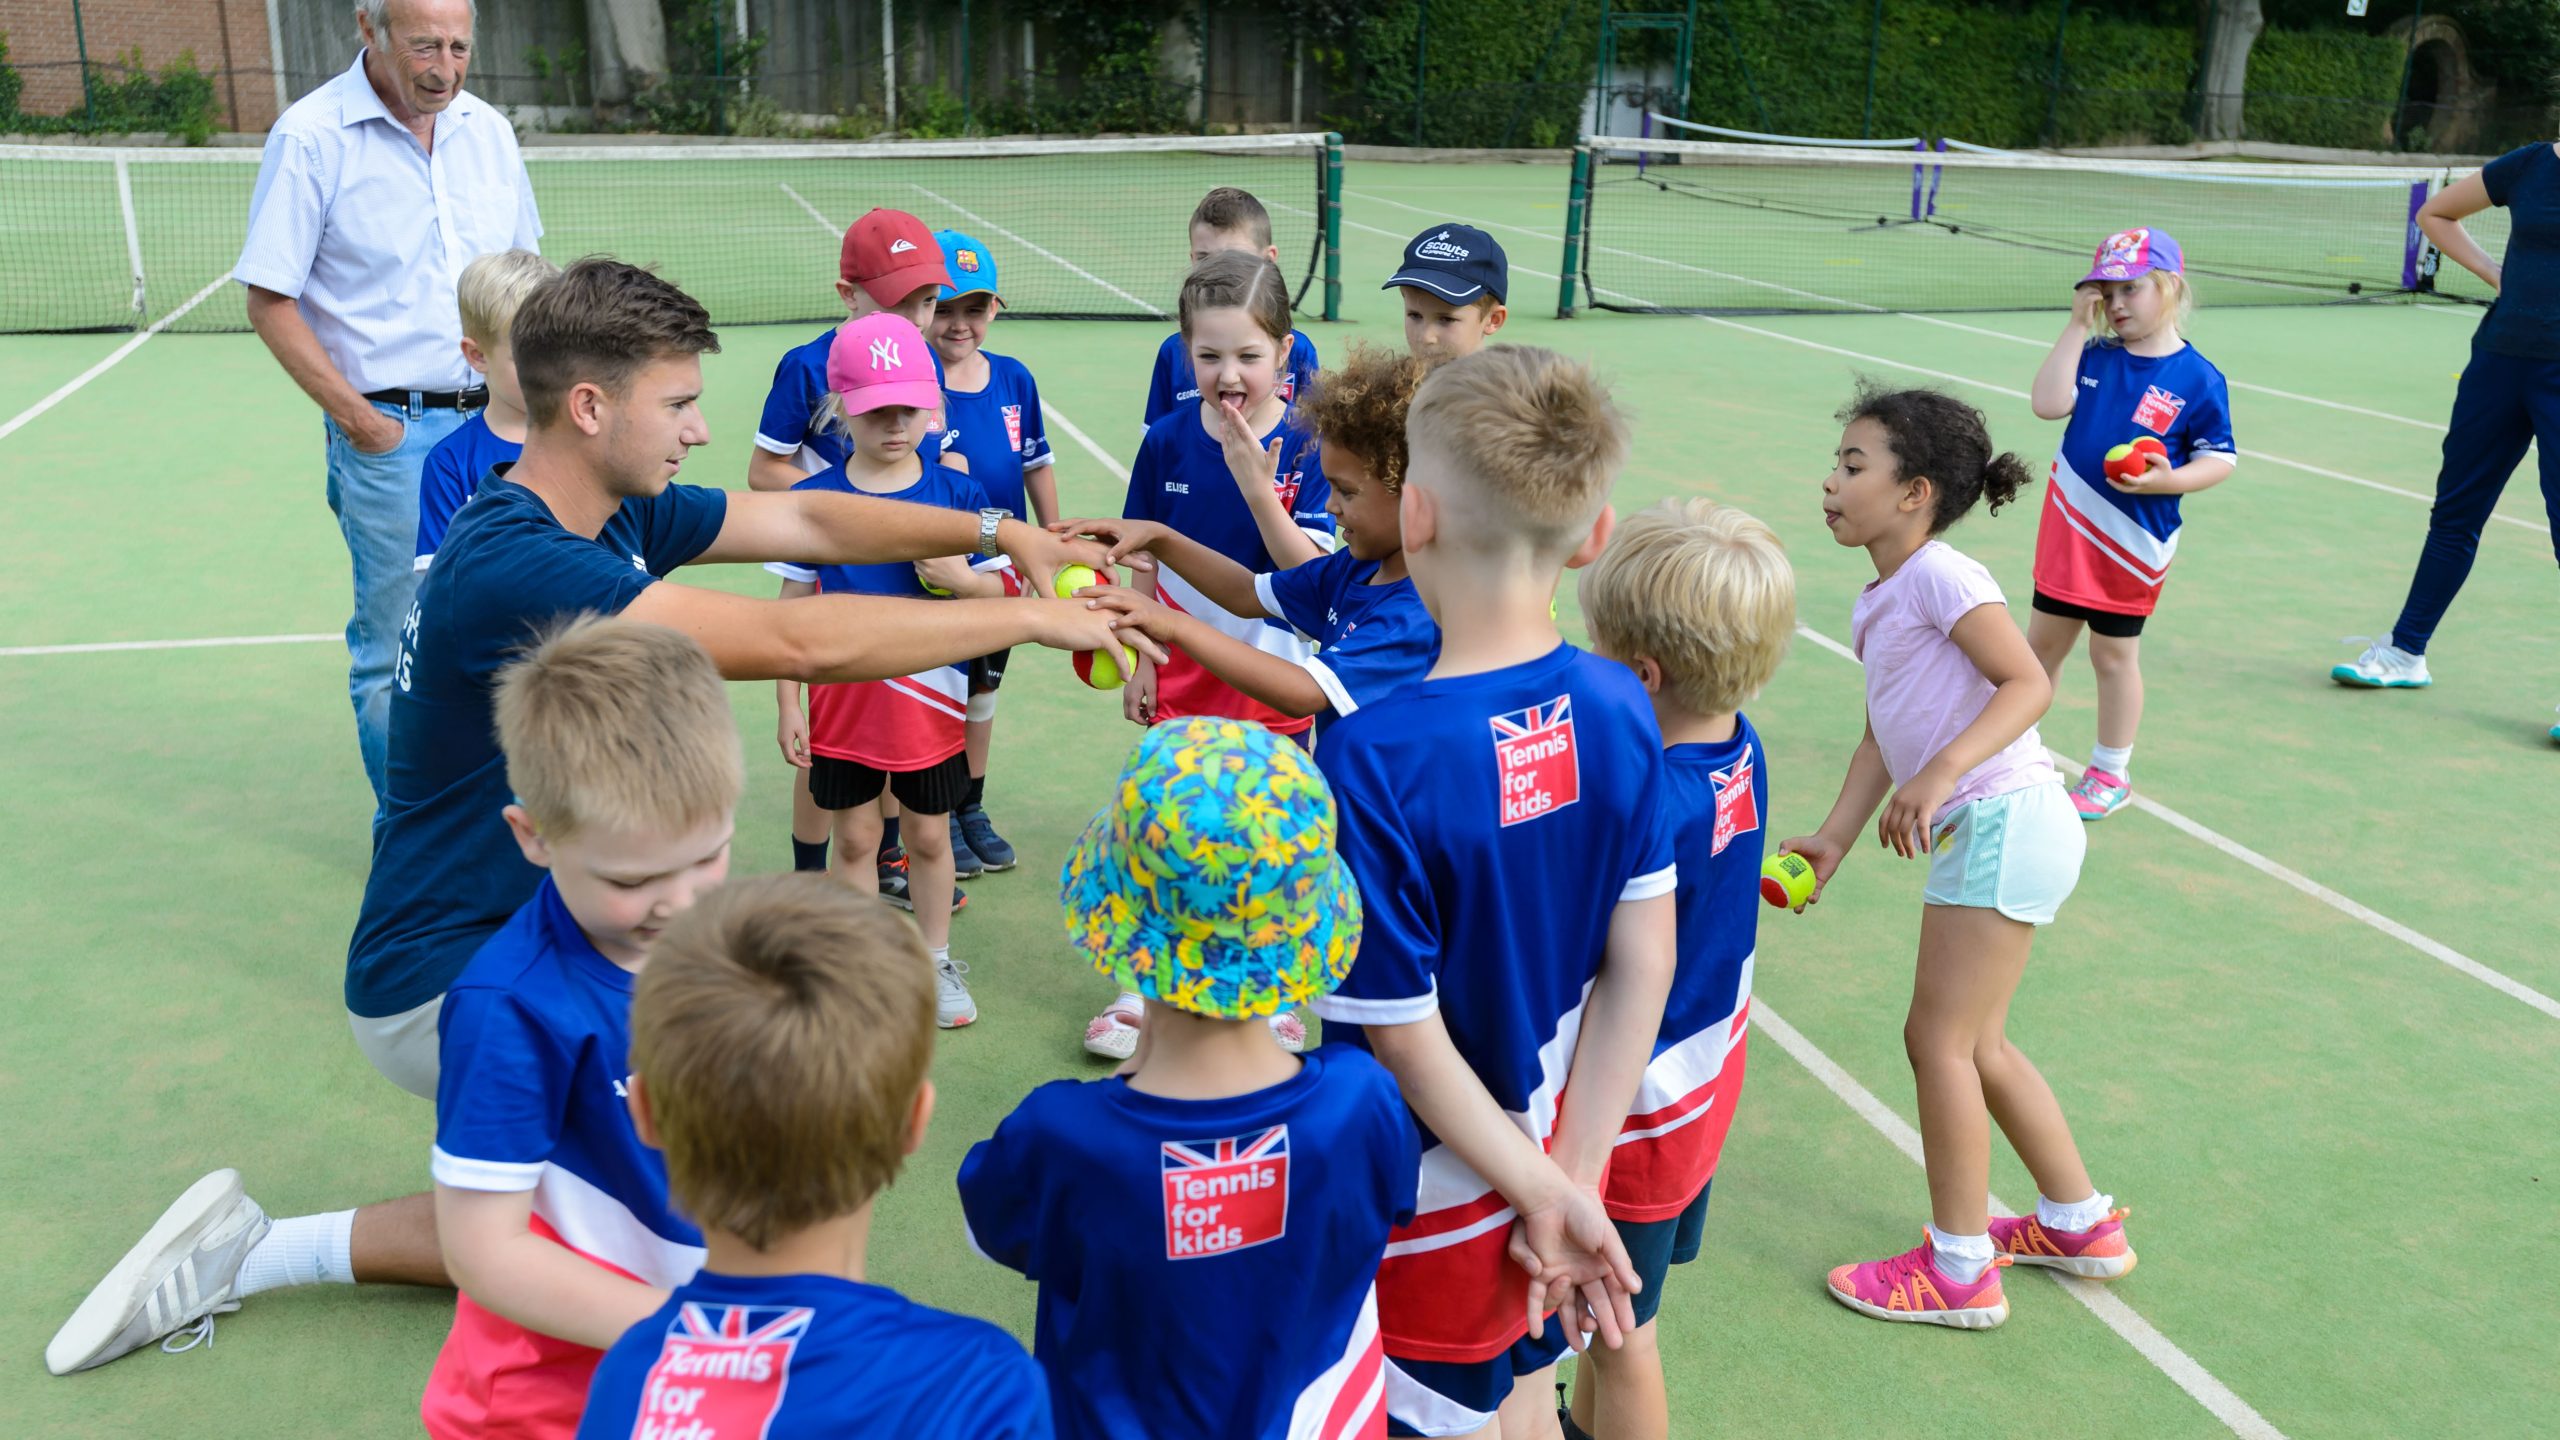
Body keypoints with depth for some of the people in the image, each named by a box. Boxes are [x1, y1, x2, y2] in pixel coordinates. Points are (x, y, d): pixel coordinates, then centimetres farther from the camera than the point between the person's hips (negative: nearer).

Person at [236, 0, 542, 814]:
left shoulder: (487, 129, 7)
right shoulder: (311, 137, -9)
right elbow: (270, 302, -7)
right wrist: (358, 419, -12)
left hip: (497, 421, 5)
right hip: (391, 434, -5)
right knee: (396, 647, 4)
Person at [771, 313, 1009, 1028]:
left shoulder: (957, 492, -6)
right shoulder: (814, 500, -6)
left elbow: (1001, 595, 0)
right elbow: (794, 610, -1)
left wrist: (959, 575, -21)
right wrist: (788, 706, -3)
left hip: (929, 697, 0)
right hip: (843, 702, 0)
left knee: (929, 836, 12)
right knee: (854, 837, 11)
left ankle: (936, 961, 31)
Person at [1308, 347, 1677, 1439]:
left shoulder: (1373, 757, -29)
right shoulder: (1621, 712, -12)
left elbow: (1405, 1037, -23)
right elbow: (1642, 965, -9)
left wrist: (1548, 1192, -10)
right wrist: (1573, 1182, -5)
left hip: (1434, 1198, -5)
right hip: (1552, 1159, 5)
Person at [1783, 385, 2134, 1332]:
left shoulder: (1940, 575, -13)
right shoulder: (1880, 604, 15)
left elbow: (2028, 682, -20)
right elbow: (1884, 736, 16)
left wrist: (1940, 773, -29)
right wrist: (1833, 840, 10)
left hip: (2006, 822, -10)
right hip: (1977, 833, 10)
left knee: (1939, 1039, -3)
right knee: (1978, 1046, 17)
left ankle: (1960, 1269, 10)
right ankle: (2080, 1225, 33)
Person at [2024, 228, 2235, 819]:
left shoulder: (2198, 379, -10)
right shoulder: (2095, 356, 0)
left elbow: (2220, 457, -7)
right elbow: (2048, 404, -15)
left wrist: (2168, 480, -25)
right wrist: (2077, 326, -13)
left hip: (2131, 543, -4)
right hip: (2067, 527, 4)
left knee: (2112, 653, 6)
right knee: (2042, 639, 15)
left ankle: (2110, 775, 22)